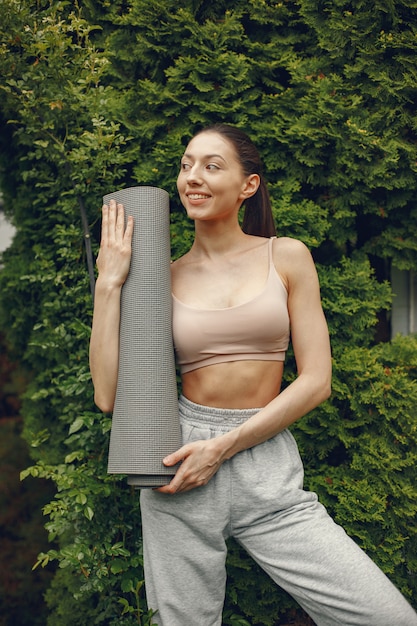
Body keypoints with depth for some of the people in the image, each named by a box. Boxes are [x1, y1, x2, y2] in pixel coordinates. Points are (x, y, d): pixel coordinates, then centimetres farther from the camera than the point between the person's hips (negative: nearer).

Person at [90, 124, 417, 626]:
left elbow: (316, 381, -2)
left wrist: (222, 448, -9)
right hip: (176, 458, 1)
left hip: (267, 462, 0)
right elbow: (109, 394, -3)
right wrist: (109, 282, -5)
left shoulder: (286, 257, 3)